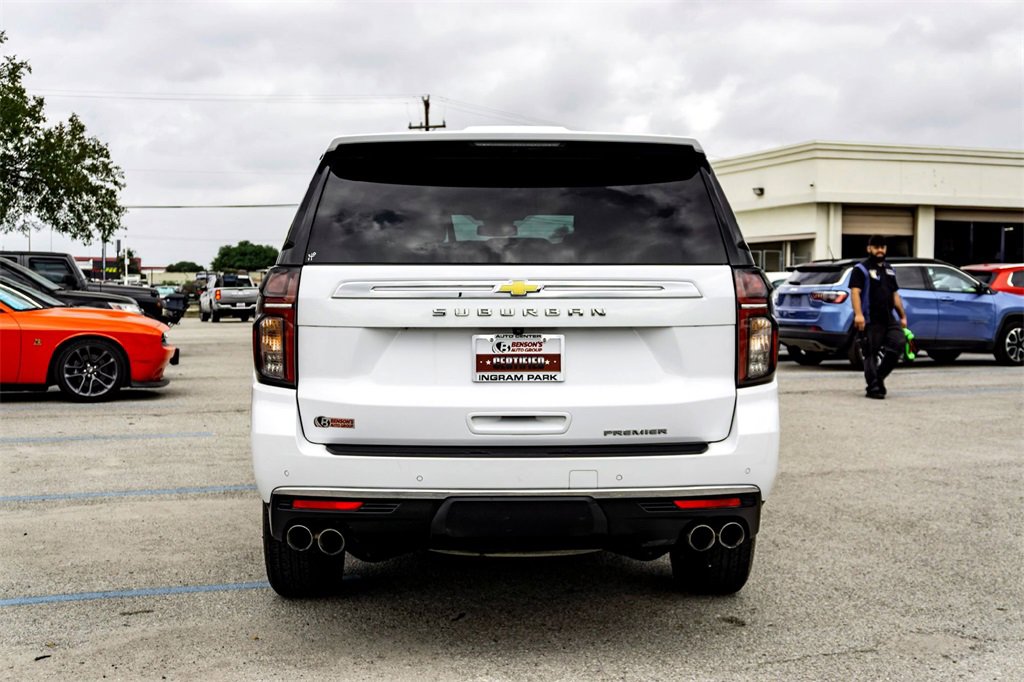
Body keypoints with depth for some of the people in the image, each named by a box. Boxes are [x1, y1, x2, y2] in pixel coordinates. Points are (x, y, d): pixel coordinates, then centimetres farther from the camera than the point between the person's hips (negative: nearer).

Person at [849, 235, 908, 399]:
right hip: (870, 321, -6)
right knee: (871, 354, -4)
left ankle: (879, 377, 6)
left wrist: (903, 316, 22)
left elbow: (895, 294, 26)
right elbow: (855, 292, -13)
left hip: (889, 319, 6)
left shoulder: (889, 269, 21)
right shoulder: (861, 269, -1)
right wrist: (858, 314, -27)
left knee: (898, 344, -10)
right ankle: (873, 387, 3)